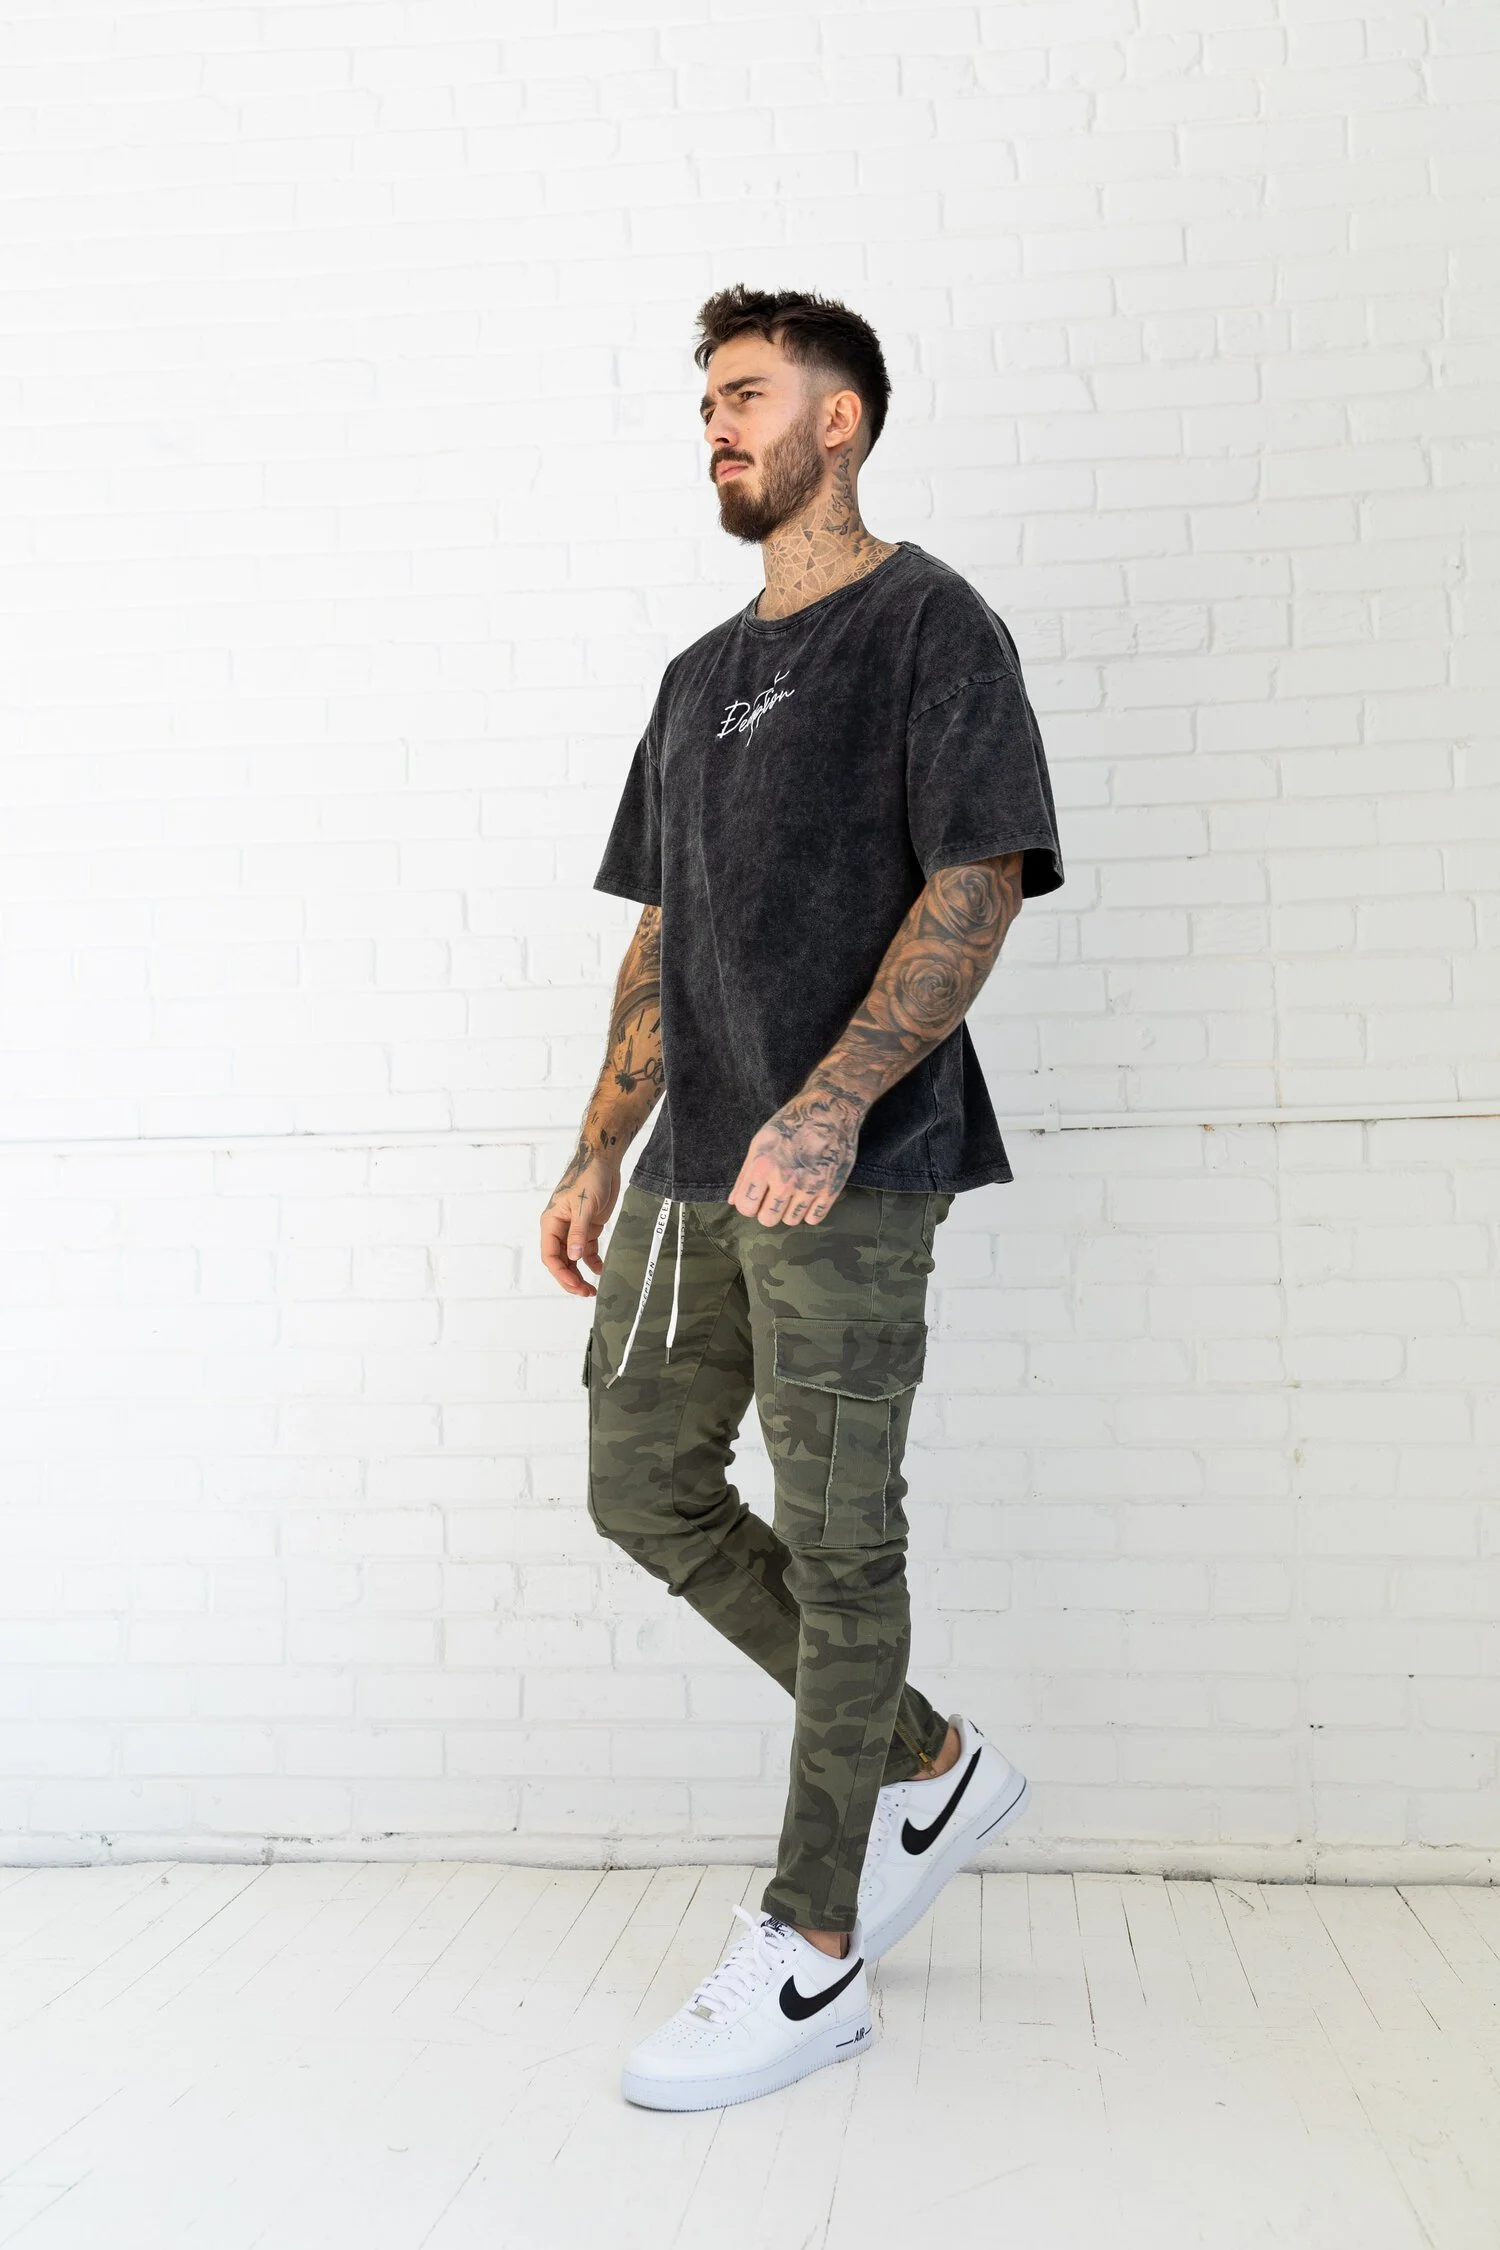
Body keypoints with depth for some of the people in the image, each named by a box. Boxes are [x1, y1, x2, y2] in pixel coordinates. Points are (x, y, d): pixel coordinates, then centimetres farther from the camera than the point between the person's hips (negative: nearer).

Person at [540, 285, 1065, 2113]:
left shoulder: (927, 623, -1)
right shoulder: (703, 675, 21)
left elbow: (978, 886, -13)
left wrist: (828, 1105, -25)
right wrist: (598, 1158, 15)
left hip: (850, 1173, -8)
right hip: (695, 1173, 8)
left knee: (834, 1540, -2)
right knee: (642, 1488, 9)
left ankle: (812, 1958, 12)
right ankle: (931, 1763, 24)